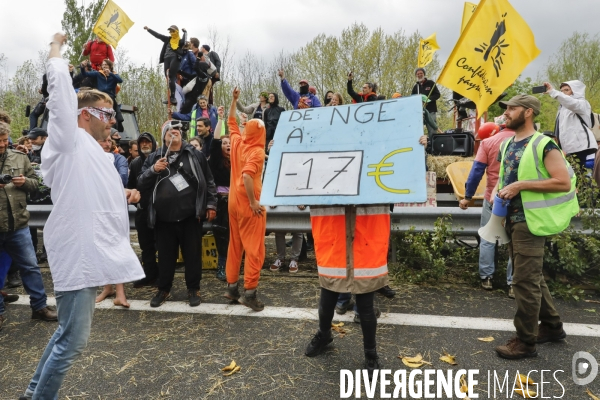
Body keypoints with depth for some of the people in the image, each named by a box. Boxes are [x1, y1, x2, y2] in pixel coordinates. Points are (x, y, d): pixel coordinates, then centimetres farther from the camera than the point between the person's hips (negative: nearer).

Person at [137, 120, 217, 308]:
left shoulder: (195, 155, 6)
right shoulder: (154, 158, 10)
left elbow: (208, 182, 7)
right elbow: (141, 184, 5)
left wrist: (211, 204, 2)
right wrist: (153, 170, -12)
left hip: (190, 217, -1)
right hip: (164, 218, 2)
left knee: (192, 254, 7)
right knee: (165, 255, 12)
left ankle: (193, 289, 21)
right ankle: (163, 289, 29)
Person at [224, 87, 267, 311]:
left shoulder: (237, 142, 5)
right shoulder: (257, 151, -15)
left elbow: (231, 122, 23)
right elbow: (247, 175, -29)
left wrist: (234, 100, 28)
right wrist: (253, 202, -24)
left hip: (234, 201, 7)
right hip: (249, 204, -7)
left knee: (235, 245, 14)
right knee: (254, 248, -2)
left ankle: (232, 286, 21)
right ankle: (250, 292, -2)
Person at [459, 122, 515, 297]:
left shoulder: (488, 142, -3)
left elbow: (477, 171, -7)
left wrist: (468, 196, -2)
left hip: (493, 198, 0)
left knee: (487, 239, 12)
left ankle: (486, 277, 16)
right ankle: (513, 283, 8)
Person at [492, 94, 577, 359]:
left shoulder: (543, 145, -12)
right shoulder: (506, 145, 12)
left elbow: (564, 182, -19)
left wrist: (522, 185, -22)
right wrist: (497, 190, 2)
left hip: (530, 220, -9)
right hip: (511, 219, 9)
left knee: (525, 281, -4)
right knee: (532, 277, 18)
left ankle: (525, 342, 8)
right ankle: (552, 326, 34)